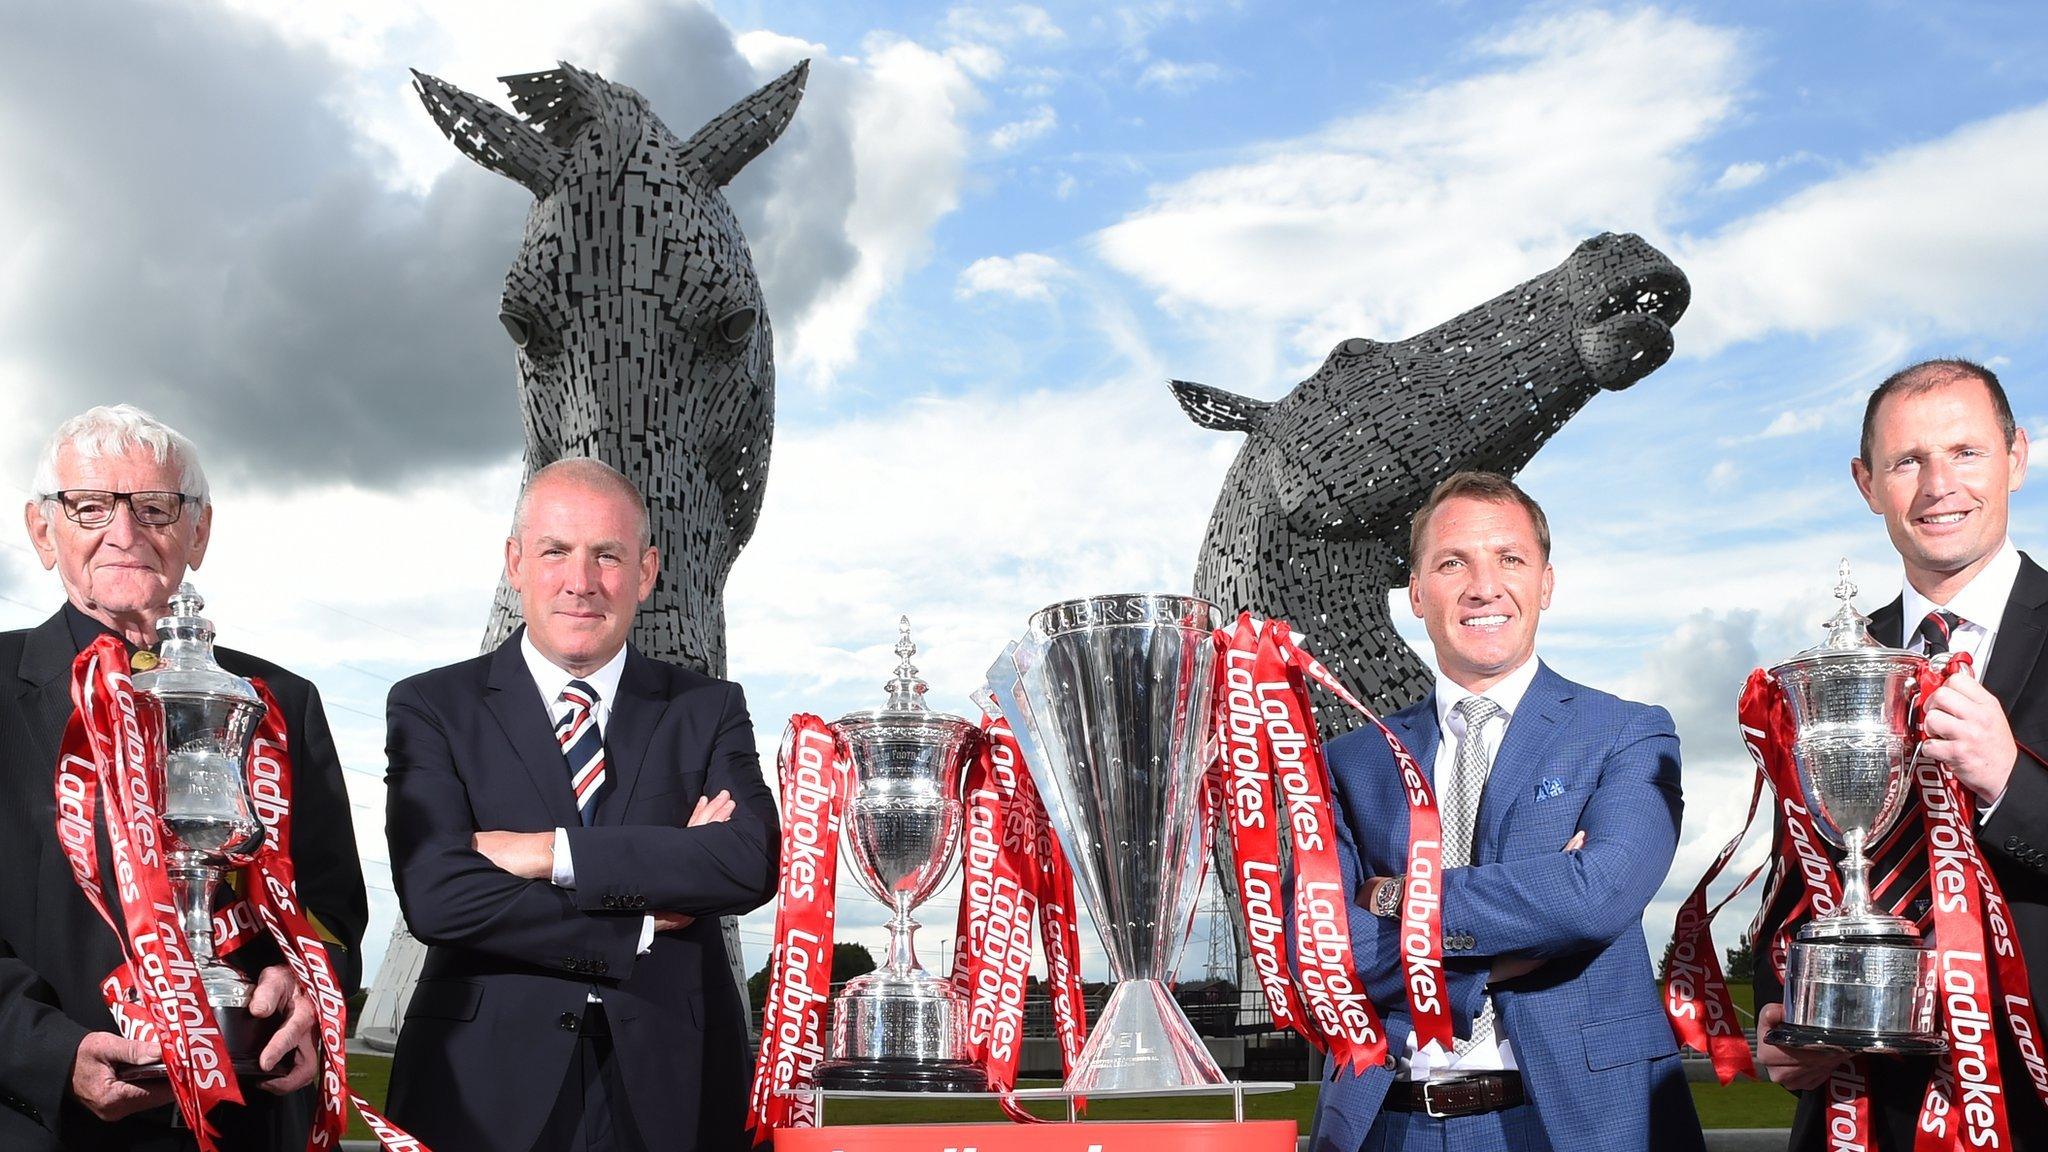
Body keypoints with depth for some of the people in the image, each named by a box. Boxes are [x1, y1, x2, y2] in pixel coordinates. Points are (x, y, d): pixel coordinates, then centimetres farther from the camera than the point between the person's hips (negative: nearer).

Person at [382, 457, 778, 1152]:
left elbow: (753, 864, -11)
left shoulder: (708, 710, 6)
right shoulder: (432, 707, 1)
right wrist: (643, 926, -12)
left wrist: (551, 853, -15)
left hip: (669, 1092, 1)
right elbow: (435, 896, -12)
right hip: (486, 1094, -1)